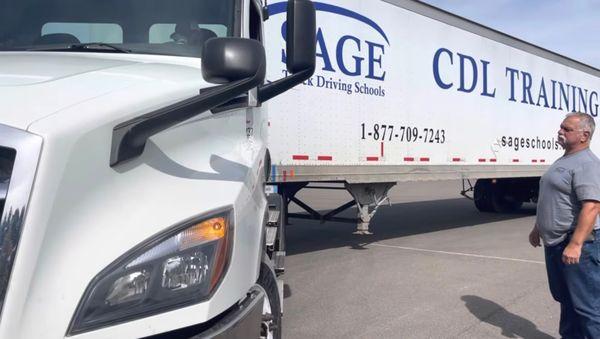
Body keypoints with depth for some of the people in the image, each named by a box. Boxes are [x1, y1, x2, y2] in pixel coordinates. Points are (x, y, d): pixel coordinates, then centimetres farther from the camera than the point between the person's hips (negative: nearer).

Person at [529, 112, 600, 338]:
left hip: (577, 244, -10)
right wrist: (538, 228, 26)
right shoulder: (564, 161, 15)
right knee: (565, 298, 19)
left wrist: (575, 244, -31)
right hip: (555, 243, 10)